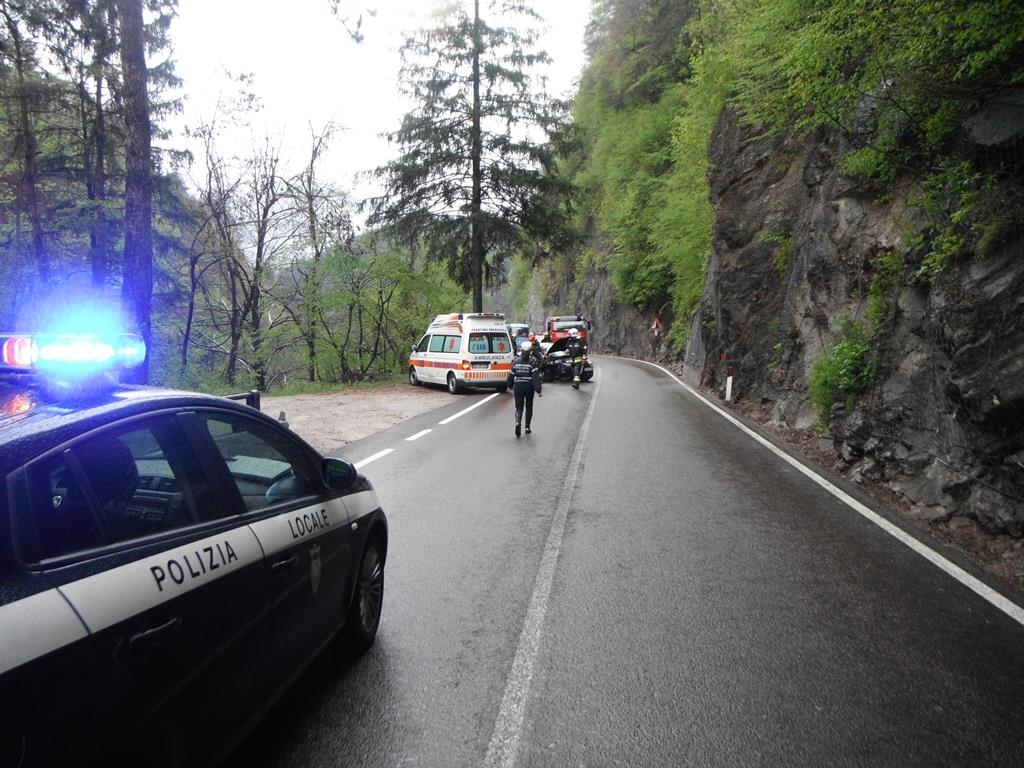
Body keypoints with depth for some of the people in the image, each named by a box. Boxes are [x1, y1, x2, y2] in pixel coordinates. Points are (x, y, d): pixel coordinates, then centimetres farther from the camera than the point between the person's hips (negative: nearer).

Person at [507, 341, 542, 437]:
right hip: (529, 387, -1)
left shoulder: (516, 362, 2)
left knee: (519, 407, 2)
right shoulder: (532, 362, -7)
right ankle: (527, 427, 20)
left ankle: (517, 423, -25)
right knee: (529, 407, 15)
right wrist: (538, 390, -16)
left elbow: (511, 375, 7)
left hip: (518, 387, 2)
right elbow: (536, 377, -14)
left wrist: (511, 386, 21)